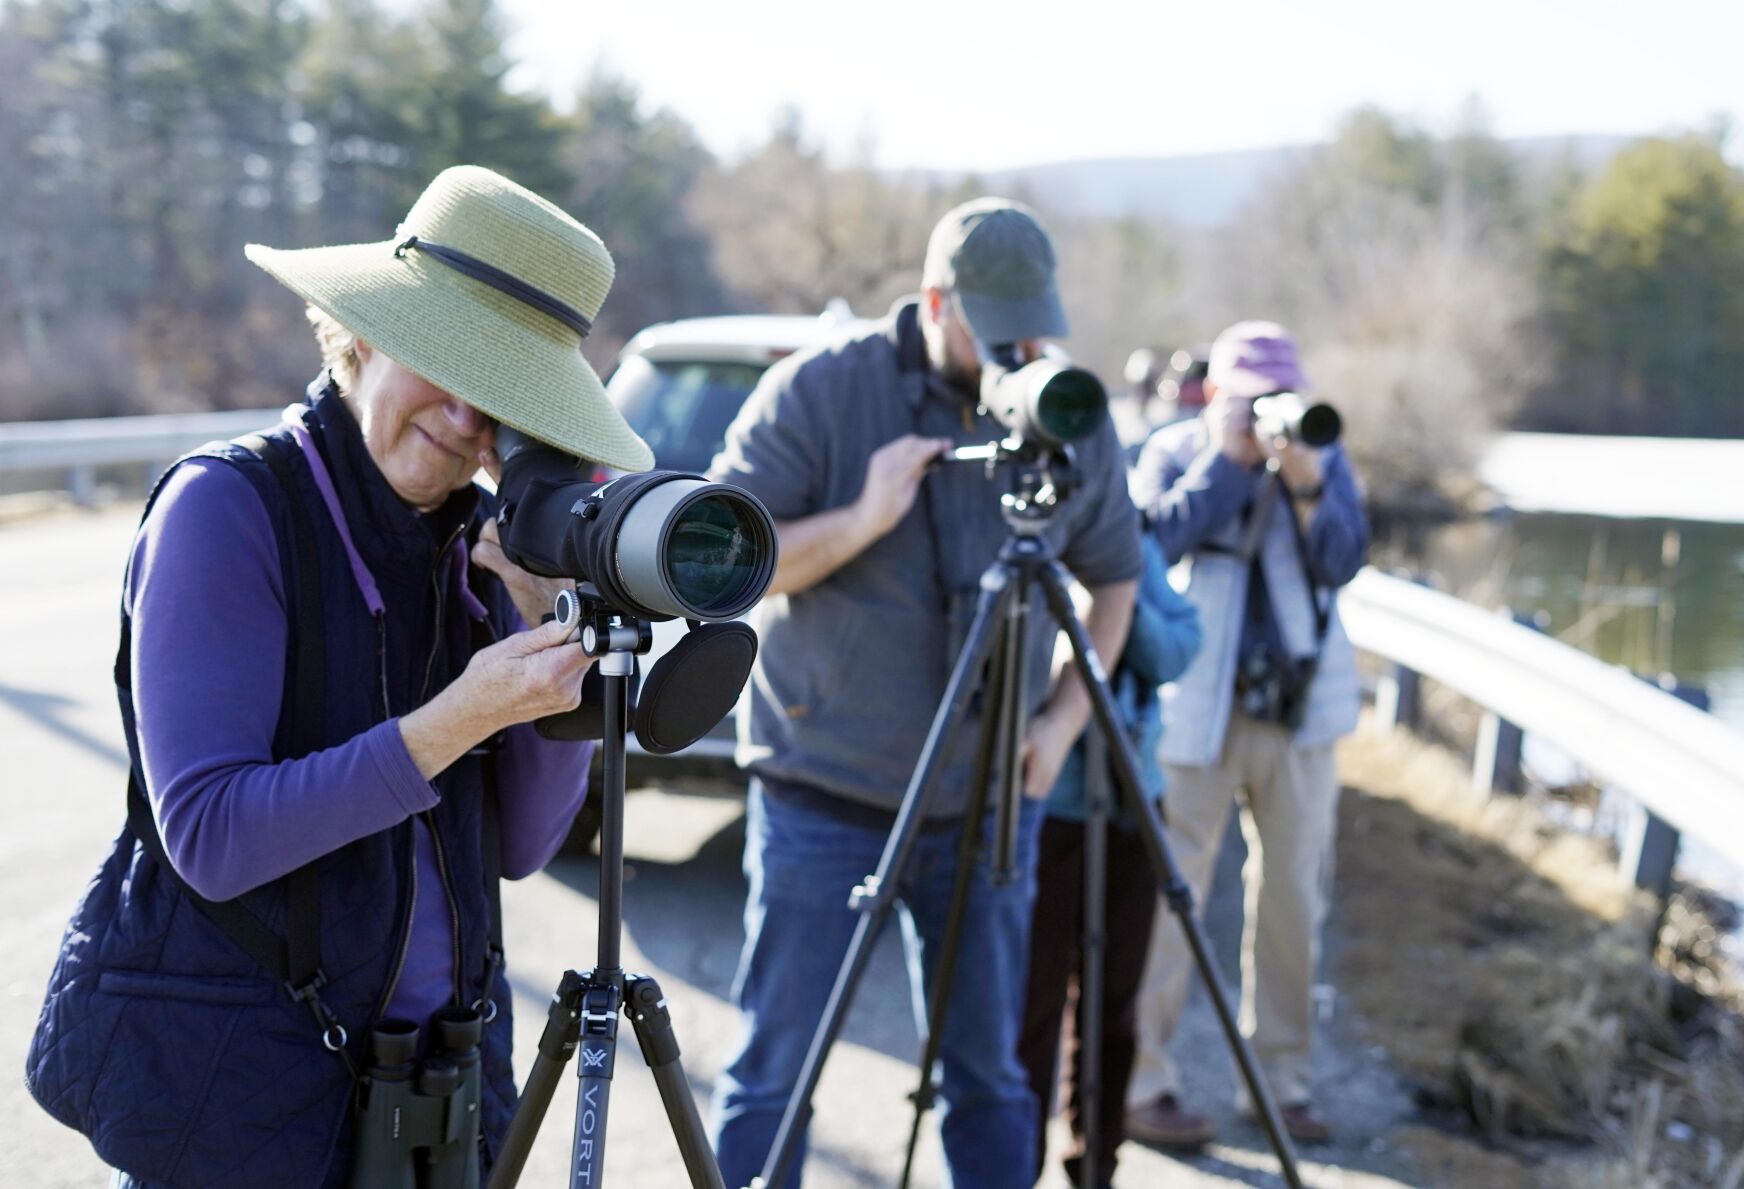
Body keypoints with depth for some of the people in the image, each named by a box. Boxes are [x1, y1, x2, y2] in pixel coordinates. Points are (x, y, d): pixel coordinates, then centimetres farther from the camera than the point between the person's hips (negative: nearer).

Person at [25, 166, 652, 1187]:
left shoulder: (480, 535, 2)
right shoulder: (228, 507, -15)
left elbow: (522, 845, -1)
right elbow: (210, 837, -21)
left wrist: (546, 617, -11)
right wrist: (455, 721, -28)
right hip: (237, 1082, -5)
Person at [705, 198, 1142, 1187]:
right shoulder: (819, 391, -9)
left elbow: (1114, 576, 13)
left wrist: (1064, 720, 0)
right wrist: (862, 519, -23)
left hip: (989, 800, 3)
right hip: (823, 795, -3)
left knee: (990, 1074, 12)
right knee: (775, 1075, 3)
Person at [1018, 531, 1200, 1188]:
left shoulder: (1131, 541, 9)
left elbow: (1175, 653, 1)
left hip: (1129, 800, 5)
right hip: (1037, 806, -5)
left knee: (1113, 998, 12)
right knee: (1032, 1003, -2)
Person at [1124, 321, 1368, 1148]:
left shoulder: (1323, 458, 7)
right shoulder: (1172, 452, 2)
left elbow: (1344, 561, -5)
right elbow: (1157, 539, -15)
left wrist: (1306, 487, -19)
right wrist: (1230, 459, -15)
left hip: (1301, 708, 3)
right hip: (1197, 708, -3)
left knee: (1293, 894, 8)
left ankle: (1283, 1073, 21)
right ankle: (1143, 1080, 5)